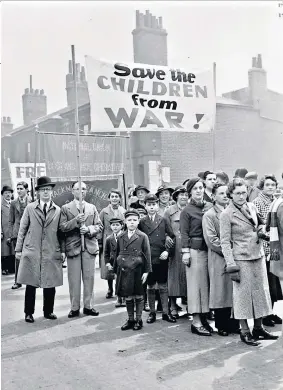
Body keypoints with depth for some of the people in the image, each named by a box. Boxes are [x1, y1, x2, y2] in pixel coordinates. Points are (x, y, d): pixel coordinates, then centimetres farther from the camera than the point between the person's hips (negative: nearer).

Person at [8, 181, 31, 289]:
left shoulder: (33, 202, 2)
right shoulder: (13, 203, 9)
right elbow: (11, 221, 10)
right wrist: (10, 235, 3)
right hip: (17, 233, 2)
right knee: (18, 258, 3)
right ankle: (17, 281, 10)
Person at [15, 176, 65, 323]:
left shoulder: (58, 210, 6)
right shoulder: (30, 208, 4)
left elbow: (61, 232, 7)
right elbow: (22, 230, 5)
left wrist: (63, 250, 1)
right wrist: (18, 249, 2)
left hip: (52, 254, 1)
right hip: (31, 252, -1)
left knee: (50, 284, 6)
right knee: (31, 285, 4)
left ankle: (48, 311, 22)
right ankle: (29, 313, 17)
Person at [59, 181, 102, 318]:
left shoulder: (92, 208, 13)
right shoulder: (65, 208, 4)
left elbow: (99, 226, 9)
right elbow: (62, 227, -6)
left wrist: (89, 229, -10)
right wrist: (76, 221, -18)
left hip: (89, 246, 2)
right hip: (73, 247, -2)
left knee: (89, 278, 6)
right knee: (74, 279, 2)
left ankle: (88, 306, 17)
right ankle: (74, 308, 12)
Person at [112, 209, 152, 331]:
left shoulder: (143, 237, -3)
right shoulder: (120, 237, 8)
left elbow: (147, 255, -3)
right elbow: (117, 255, 12)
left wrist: (146, 271, -7)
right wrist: (116, 270, 10)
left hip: (137, 270, -3)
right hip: (124, 270, 3)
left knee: (138, 296, 7)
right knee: (127, 296, 10)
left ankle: (138, 320, 19)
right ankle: (130, 320, 22)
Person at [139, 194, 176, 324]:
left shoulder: (163, 221, 4)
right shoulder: (142, 222, 3)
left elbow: (172, 237, 3)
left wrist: (167, 251, -8)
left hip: (162, 258, 0)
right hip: (148, 259, 0)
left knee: (163, 286, 7)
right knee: (150, 287, 8)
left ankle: (166, 312, 15)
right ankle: (152, 312, 18)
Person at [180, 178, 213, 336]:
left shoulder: (210, 207, 8)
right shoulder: (187, 211, -4)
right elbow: (184, 233, -5)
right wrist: (185, 252, -12)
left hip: (209, 250, 5)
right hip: (195, 250, -4)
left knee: (207, 283, 10)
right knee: (196, 283, 1)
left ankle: (204, 318, 22)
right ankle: (196, 322, 8)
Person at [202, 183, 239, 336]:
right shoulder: (209, 215, -2)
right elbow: (212, 240, -9)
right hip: (219, 259, -4)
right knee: (221, 291, 2)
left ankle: (233, 323, 17)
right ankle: (221, 325, 13)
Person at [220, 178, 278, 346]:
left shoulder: (252, 207, 6)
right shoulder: (226, 214, -11)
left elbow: (261, 224, 23)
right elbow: (225, 242, -12)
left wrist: (262, 230, -1)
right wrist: (231, 265, -17)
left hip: (259, 255, 6)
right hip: (242, 258, -6)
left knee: (261, 291, 12)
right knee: (244, 294, 1)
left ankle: (259, 328, 25)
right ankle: (244, 331, 13)